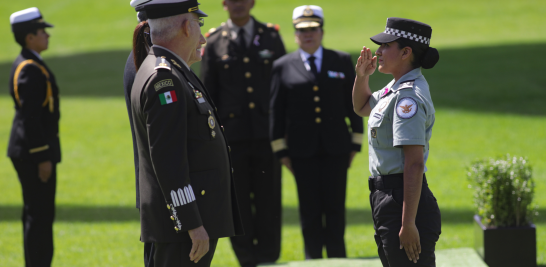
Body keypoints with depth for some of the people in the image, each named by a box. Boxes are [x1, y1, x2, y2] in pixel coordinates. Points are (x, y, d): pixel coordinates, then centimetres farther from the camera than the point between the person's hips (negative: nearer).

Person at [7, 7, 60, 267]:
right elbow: (30, 118, -22)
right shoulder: (30, 70, -19)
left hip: (27, 150, 11)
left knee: (36, 214, 15)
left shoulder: (23, 65, 13)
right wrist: (42, 158, -21)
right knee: (40, 215, -7)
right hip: (35, 151, -11)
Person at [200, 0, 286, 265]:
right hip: (232, 133, -1)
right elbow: (208, 92, 4)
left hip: (267, 133, 1)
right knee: (237, 202, 3)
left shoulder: (271, 35, 6)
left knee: (269, 201, 3)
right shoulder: (214, 41, 3)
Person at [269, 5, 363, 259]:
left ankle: (337, 256, 10)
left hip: (336, 148, 0)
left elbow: (354, 103, 9)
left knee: (335, 207, 0)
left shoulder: (342, 61, 8)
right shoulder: (283, 66, 5)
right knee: (310, 209, 1)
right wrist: (281, 150, 1)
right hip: (303, 150, 0)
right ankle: (313, 257, 9)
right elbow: (276, 111, 5)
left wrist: (355, 142, 4)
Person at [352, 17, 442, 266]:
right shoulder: (396, 87, 12)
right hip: (386, 199, 11)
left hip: (404, 201, -11)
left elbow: (414, 164, -25)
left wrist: (408, 224, -28)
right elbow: (362, 108, 33)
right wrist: (361, 77, 12)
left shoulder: (409, 97, -19)